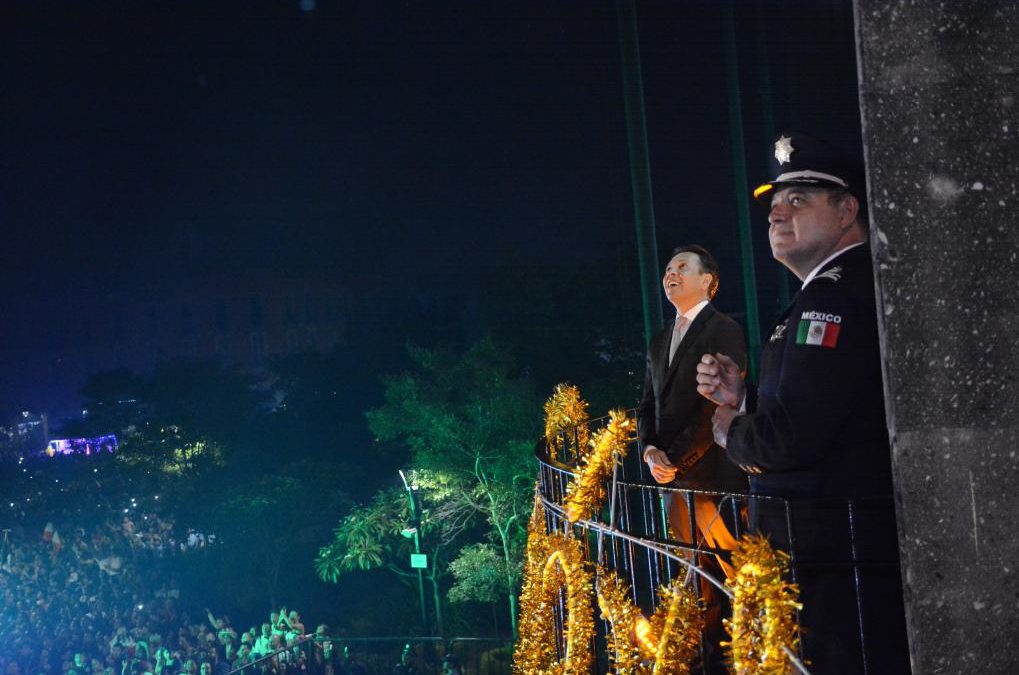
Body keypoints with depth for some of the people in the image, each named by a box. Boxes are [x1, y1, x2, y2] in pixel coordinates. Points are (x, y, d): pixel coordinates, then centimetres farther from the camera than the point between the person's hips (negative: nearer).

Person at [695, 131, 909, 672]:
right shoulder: (831, 291, 18)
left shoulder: (836, 296, -16)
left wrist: (730, 431, -3)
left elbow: (794, 438, -24)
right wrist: (740, 399, 8)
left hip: (840, 561, -11)